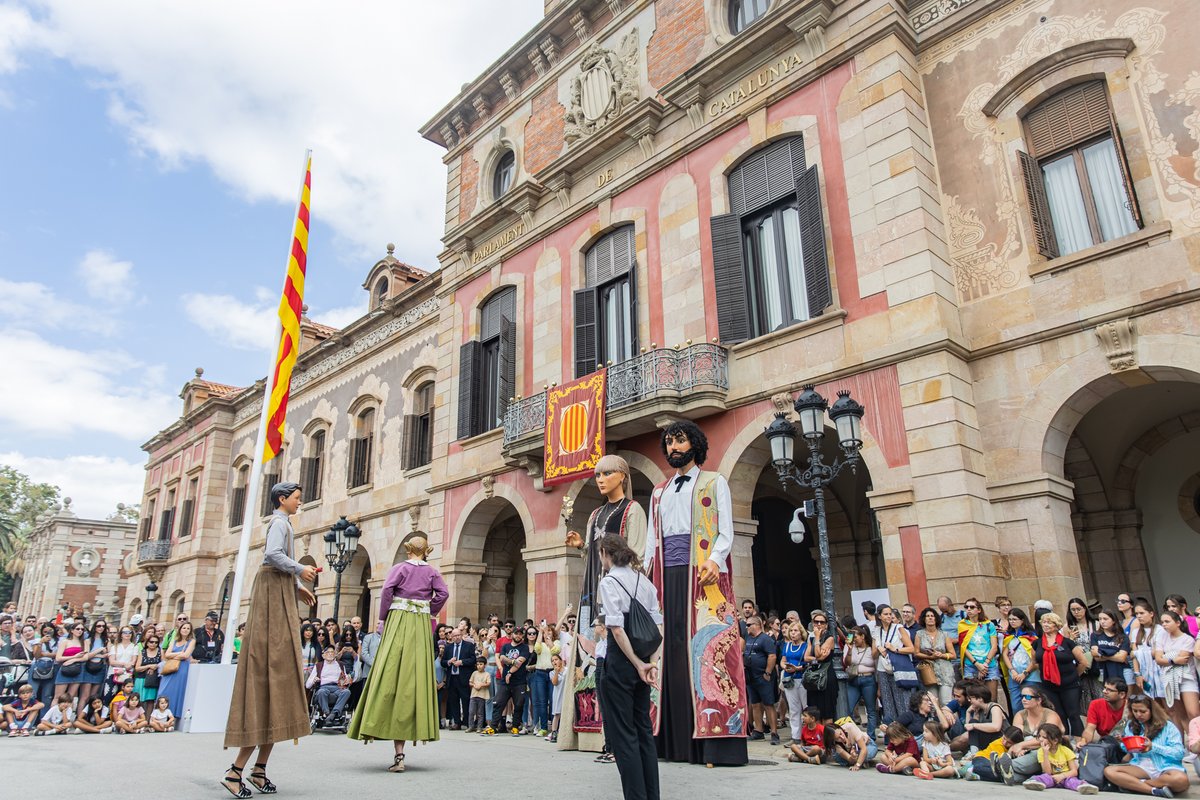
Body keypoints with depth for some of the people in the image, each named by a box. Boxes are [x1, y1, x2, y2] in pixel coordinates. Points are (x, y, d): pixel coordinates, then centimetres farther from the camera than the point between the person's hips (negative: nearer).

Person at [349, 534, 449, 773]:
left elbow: (387, 590, -10)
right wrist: (429, 613, 7)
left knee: (393, 675, -3)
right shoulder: (432, 571, 8)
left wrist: (383, 618, 0)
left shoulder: (400, 567, 4)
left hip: (398, 623, -2)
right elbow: (443, 594, -4)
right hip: (422, 627, 2)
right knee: (417, 678, 8)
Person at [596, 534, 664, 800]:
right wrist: (653, 662, 0)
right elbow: (658, 626, 5)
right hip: (643, 661, 7)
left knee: (622, 732, 3)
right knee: (643, 729, 15)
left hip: (621, 660, -7)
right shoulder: (645, 581, 9)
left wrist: (638, 664, -14)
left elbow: (617, 629, -19)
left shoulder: (609, 581, -11)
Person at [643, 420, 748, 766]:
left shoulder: (714, 483, 10)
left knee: (707, 649, -9)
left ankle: (715, 740, -8)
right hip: (668, 576, 4)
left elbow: (726, 532, 1)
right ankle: (675, 740, 3)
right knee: (671, 652, 0)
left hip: (703, 577, -4)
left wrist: (715, 560, -18)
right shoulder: (659, 492, 24)